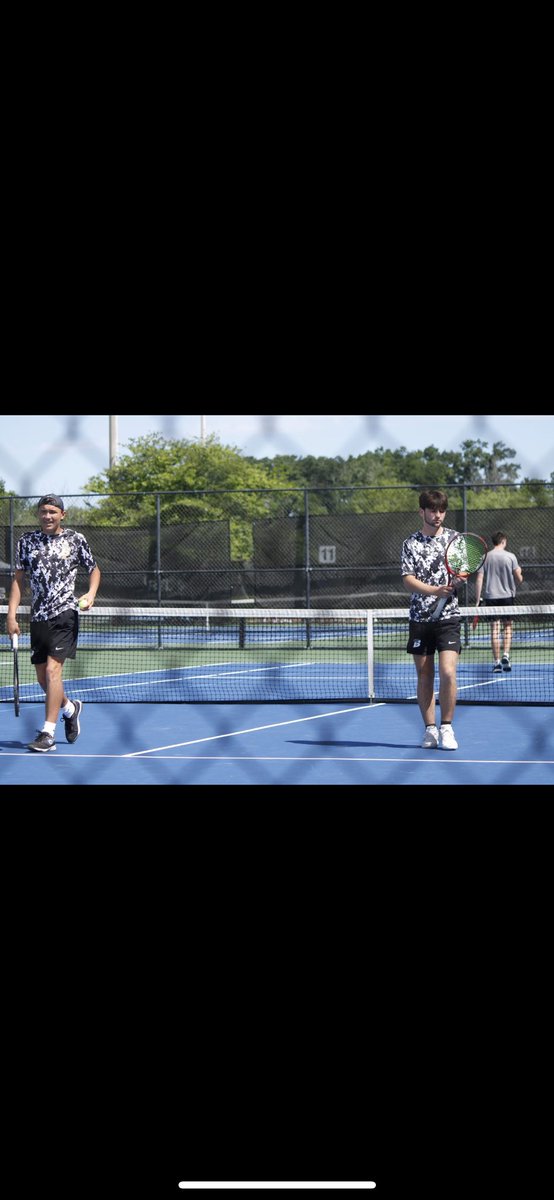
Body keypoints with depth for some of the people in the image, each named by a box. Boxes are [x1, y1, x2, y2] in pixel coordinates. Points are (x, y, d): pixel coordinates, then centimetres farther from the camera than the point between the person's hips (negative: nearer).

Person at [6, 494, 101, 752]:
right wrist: (11, 615, 3)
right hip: (38, 616, 4)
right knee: (43, 679, 9)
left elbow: (94, 570, 13)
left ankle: (48, 733, -16)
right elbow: (18, 579, 10)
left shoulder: (75, 540, 3)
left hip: (64, 612, -4)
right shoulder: (27, 542, 9)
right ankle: (70, 708, 39)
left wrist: (91, 593, -7)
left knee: (52, 669, -16)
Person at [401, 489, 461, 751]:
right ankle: (430, 729, 14)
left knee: (448, 672, -13)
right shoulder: (411, 543, 3)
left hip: (448, 616, -1)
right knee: (424, 677, 5)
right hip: (420, 618, 1)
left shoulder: (454, 538, 6)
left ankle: (446, 729, -3)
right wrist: (434, 590, -22)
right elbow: (408, 579, -6)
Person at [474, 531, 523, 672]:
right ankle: (505, 655, -6)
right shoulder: (510, 556, -4)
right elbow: (519, 579, -4)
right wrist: (519, 573, 19)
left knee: (494, 629, 5)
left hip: (490, 597, 1)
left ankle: (496, 661, 4)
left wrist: (478, 599, 1)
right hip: (507, 596, -1)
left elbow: (479, 579, -3)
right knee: (508, 626, 11)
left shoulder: (485, 557, 1)